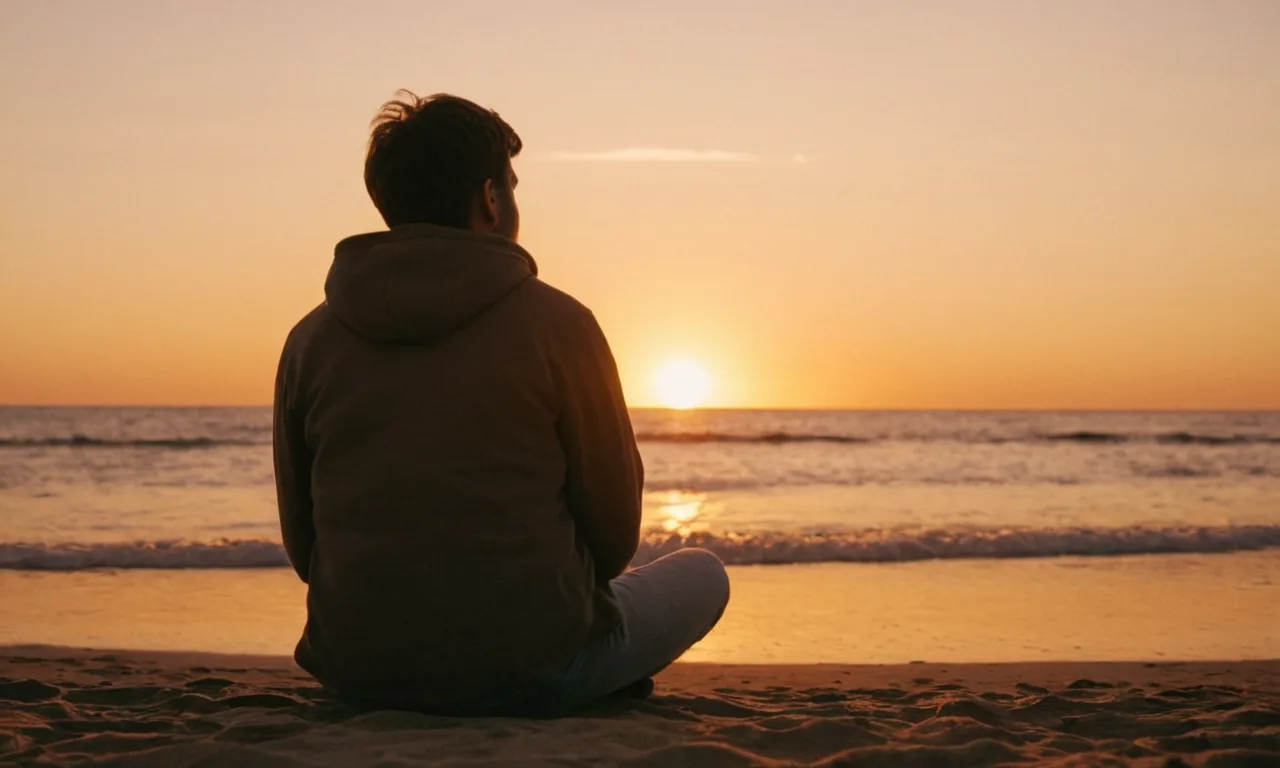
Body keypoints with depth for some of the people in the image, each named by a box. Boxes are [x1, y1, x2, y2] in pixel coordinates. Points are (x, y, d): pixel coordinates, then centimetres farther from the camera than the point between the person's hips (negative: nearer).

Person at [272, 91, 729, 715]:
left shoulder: (310, 340, 0)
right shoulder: (555, 324, -10)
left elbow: (303, 543, 7)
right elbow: (614, 532, -2)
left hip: (353, 674, 5)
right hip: (531, 670, -5)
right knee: (701, 574, 21)